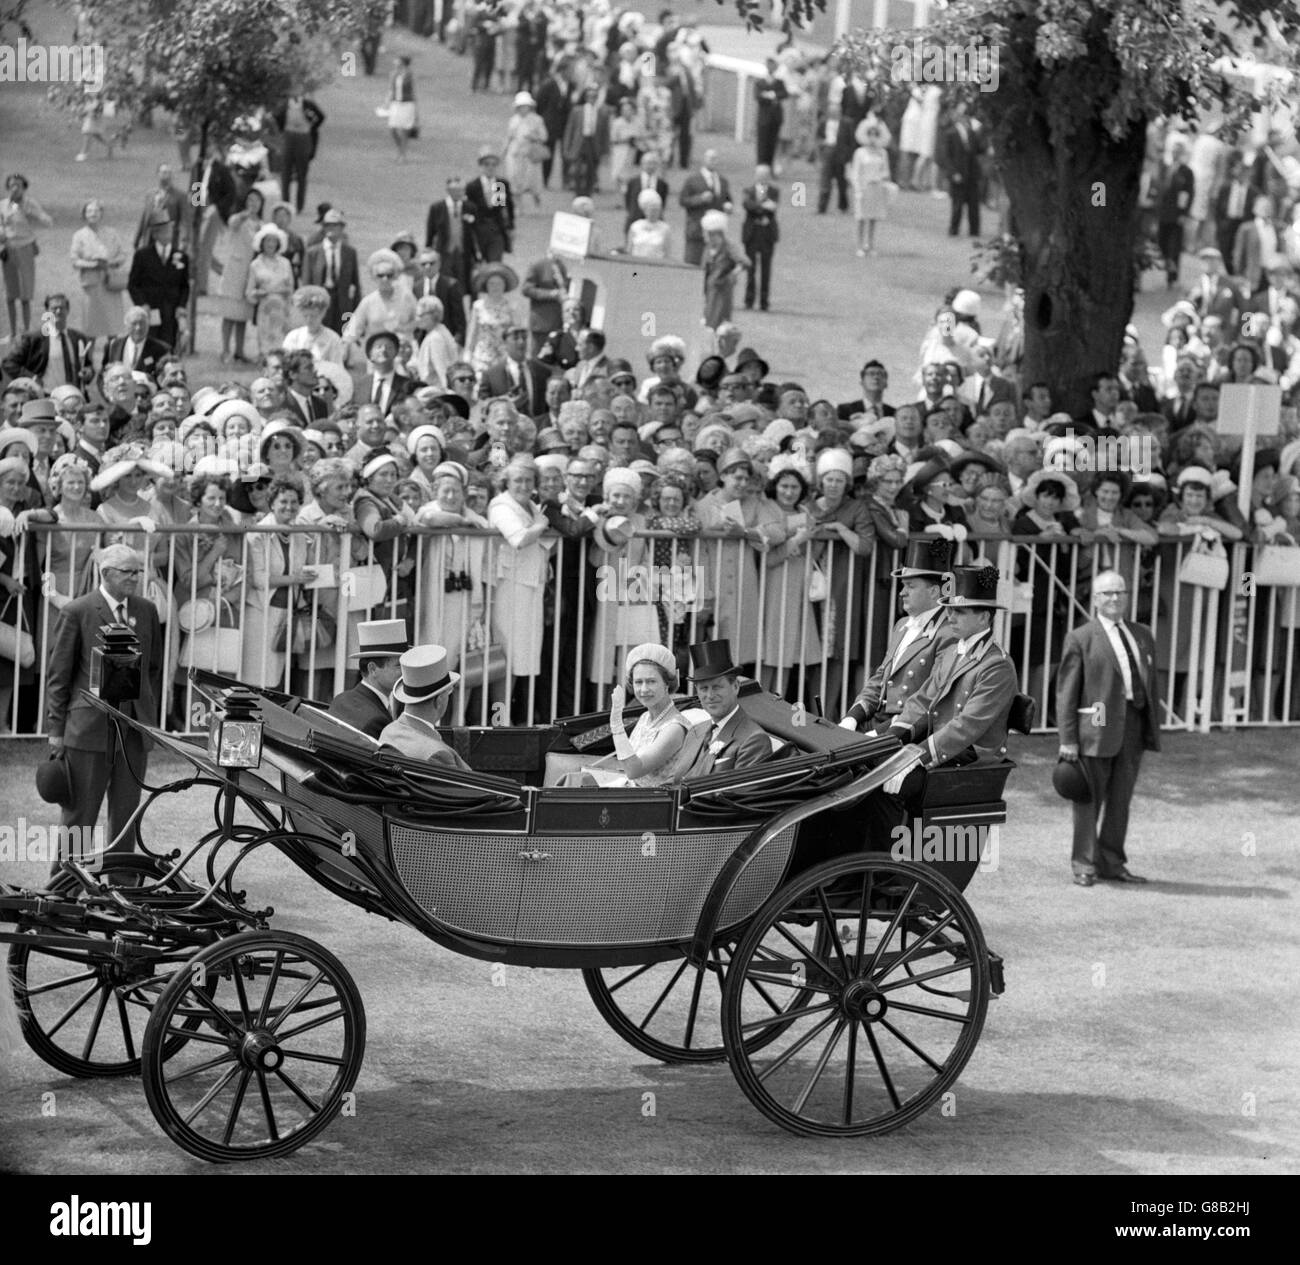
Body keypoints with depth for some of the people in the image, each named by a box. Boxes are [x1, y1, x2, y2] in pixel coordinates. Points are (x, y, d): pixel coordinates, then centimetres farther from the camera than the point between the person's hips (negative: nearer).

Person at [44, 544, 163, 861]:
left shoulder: (146, 612, 10)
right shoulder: (77, 613, -5)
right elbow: (58, 675, -3)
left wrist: (150, 716, 11)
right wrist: (56, 728, -4)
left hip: (135, 728, 4)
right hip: (90, 726, -4)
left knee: (126, 811, 8)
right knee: (80, 812, 1)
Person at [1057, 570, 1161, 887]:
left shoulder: (1142, 635, 17)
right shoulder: (1080, 639, 0)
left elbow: (1150, 683, 19)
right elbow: (1066, 691, -3)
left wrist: (1153, 727, 12)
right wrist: (1068, 739, -10)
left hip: (1134, 726, 5)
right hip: (1098, 726, -5)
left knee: (1120, 799, 10)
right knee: (1089, 798, 1)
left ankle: (1111, 862, 18)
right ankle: (1084, 863, 9)